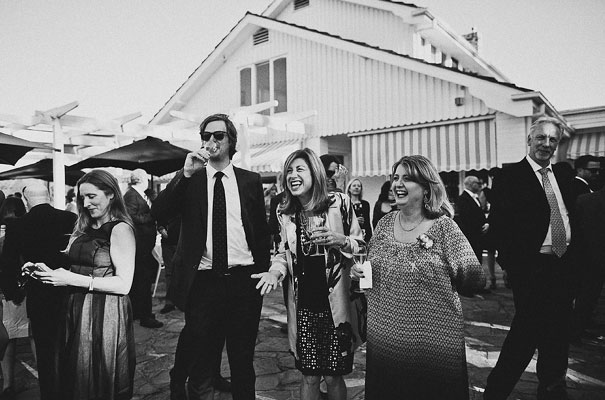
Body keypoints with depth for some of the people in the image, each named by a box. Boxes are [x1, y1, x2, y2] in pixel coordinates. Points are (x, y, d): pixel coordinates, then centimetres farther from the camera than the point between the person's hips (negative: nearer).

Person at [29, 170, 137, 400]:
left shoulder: (120, 229, -11)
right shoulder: (83, 229, 13)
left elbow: (123, 284, -17)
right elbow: (71, 270, 12)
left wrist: (73, 279, -18)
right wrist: (48, 272, -6)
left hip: (105, 314, -7)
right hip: (75, 312, 7)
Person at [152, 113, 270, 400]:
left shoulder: (250, 180, 6)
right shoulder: (189, 180, 4)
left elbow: (262, 230, 9)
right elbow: (159, 213, -10)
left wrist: (263, 272, 4)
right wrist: (186, 173, -18)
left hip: (244, 280, 1)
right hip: (204, 281, 0)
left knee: (243, 360, 15)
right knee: (200, 359, 12)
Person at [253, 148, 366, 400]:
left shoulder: (339, 203, -6)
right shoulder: (285, 213, 3)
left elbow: (361, 246, 2)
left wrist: (341, 240, -18)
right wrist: (275, 272, -6)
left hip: (335, 305, -2)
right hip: (303, 306, 2)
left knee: (333, 377, 10)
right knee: (309, 377, 12)